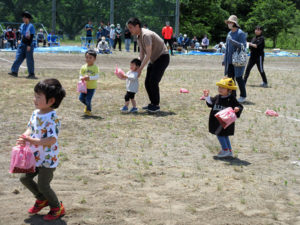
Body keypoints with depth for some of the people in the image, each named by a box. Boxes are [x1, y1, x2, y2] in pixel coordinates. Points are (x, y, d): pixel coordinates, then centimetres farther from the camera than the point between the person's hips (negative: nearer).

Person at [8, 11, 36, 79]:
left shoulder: (31, 26, -9)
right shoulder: (22, 26, 12)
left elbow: (31, 37, -14)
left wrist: (29, 45, -19)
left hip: (29, 45, -6)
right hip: (22, 44, 6)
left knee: (29, 59, -4)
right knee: (18, 58, 2)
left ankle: (31, 74, 2)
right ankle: (14, 71, 5)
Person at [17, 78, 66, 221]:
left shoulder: (52, 118, -26)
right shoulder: (36, 113, 0)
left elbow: (52, 140, -32)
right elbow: (30, 128, 9)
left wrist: (31, 140, -32)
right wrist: (25, 138, -13)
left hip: (48, 159, -8)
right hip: (36, 157, 8)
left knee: (43, 185, 0)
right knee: (25, 178, 15)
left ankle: (57, 208, 24)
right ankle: (42, 199, 38)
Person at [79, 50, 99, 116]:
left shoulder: (95, 67, -10)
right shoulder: (83, 67, 2)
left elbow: (97, 76, -16)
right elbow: (80, 76, 6)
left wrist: (89, 78, -28)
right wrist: (82, 78, -17)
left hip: (92, 87, -4)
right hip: (84, 86, 4)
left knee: (88, 99, -6)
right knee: (81, 98, 2)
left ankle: (88, 110, 20)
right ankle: (87, 105, 33)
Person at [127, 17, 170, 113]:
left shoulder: (146, 35, -25)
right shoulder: (139, 37, 5)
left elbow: (148, 54, -28)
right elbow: (142, 54, 9)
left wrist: (140, 69, -26)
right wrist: (138, 67, 0)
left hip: (162, 57, -10)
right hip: (154, 59, 10)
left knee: (153, 81, -14)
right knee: (147, 82, 6)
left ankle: (156, 105, -4)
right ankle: (152, 103, 16)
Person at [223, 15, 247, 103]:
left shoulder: (240, 33, -9)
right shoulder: (229, 33, 13)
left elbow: (243, 46, -15)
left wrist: (233, 41, -25)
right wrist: (225, 59, 18)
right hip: (230, 60, 7)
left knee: (238, 78, -3)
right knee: (230, 77, 7)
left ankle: (243, 96, 10)